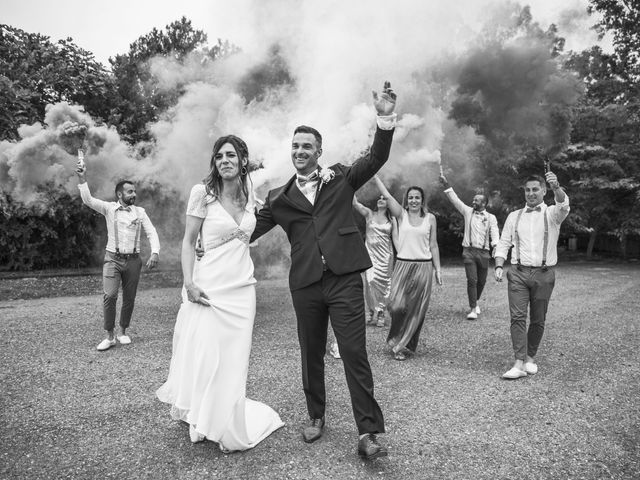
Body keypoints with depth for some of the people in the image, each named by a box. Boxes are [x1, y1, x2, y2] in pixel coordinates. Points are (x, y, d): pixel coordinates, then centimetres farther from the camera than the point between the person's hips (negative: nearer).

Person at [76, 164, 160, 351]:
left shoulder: (140, 212, 6)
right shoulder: (109, 208, 3)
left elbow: (151, 233, 1)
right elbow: (88, 200, -11)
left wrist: (155, 253, -15)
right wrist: (82, 179, -23)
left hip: (133, 260, 2)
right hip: (113, 259, -2)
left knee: (129, 298, 8)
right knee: (109, 295, -16)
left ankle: (123, 332, 26)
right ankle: (110, 336, -2)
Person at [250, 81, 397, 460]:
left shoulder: (341, 179, 8)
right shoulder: (280, 197, 10)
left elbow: (376, 159, -3)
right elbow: (249, 231, 11)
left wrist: (385, 118, -17)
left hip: (344, 278, -2)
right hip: (305, 284, 3)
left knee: (355, 354, -3)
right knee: (311, 355, 14)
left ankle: (368, 433, 7)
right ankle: (316, 417, 34)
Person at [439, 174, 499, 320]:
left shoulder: (491, 217, 7)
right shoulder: (468, 211, 8)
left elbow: (495, 233, -4)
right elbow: (454, 199, 5)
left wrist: (495, 244, -25)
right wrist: (446, 184, -3)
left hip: (484, 252, 1)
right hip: (469, 251, -1)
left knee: (481, 281, 10)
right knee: (472, 280, -9)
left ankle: (476, 301, 35)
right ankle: (473, 309, -4)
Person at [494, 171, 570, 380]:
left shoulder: (552, 214, 4)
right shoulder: (514, 216, 11)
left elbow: (563, 205, -19)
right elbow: (503, 243, 10)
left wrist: (556, 187, -40)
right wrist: (499, 266, -4)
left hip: (544, 273, -1)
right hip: (518, 272, 1)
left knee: (538, 320, 8)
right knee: (517, 316, -9)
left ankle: (530, 358, 26)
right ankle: (519, 363, -8)